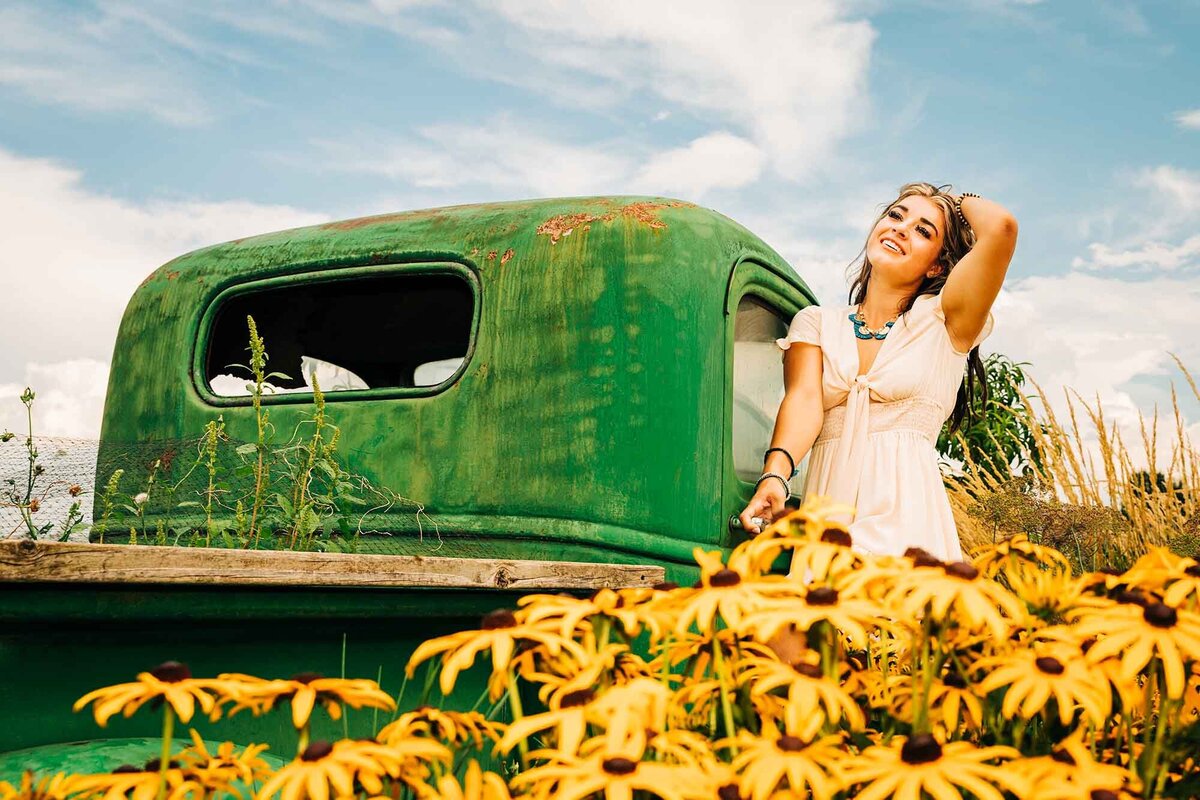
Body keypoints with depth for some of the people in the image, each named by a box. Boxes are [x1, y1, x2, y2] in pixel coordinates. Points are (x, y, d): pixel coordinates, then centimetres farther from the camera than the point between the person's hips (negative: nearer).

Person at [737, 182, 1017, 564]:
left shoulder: (941, 320, 10)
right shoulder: (815, 322, 17)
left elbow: (1001, 226, -6)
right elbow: (804, 398, -2)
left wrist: (958, 201, 16)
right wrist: (775, 474, -21)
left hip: (907, 513, -2)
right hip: (825, 509, 2)